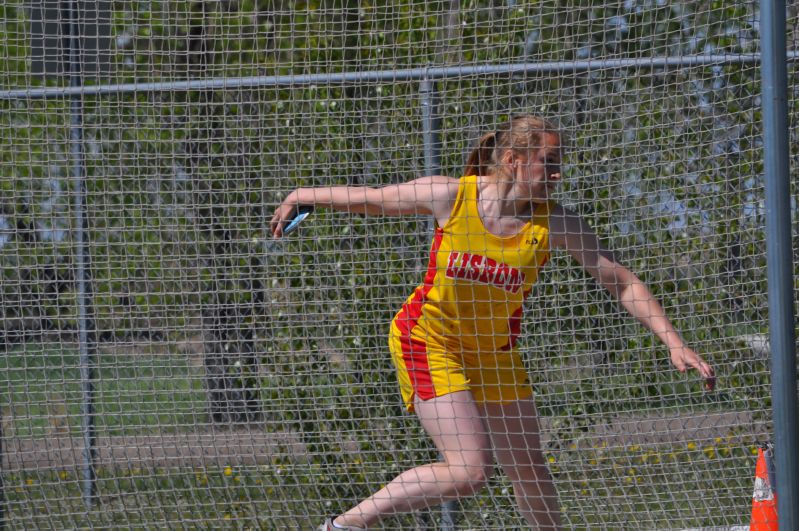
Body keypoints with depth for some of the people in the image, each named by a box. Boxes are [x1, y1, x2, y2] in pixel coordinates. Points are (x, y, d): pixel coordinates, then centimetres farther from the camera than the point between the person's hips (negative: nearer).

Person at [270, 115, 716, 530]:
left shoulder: (556, 223, -15)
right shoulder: (450, 196, -19)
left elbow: (623, 282, -11)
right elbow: (371, 199, -3)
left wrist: (674, 342, -20)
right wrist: (301, 198, 10)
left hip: (494, 352, 4)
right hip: (428, 341, -4)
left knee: (529, 471, 8)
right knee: (469, 471, -18)